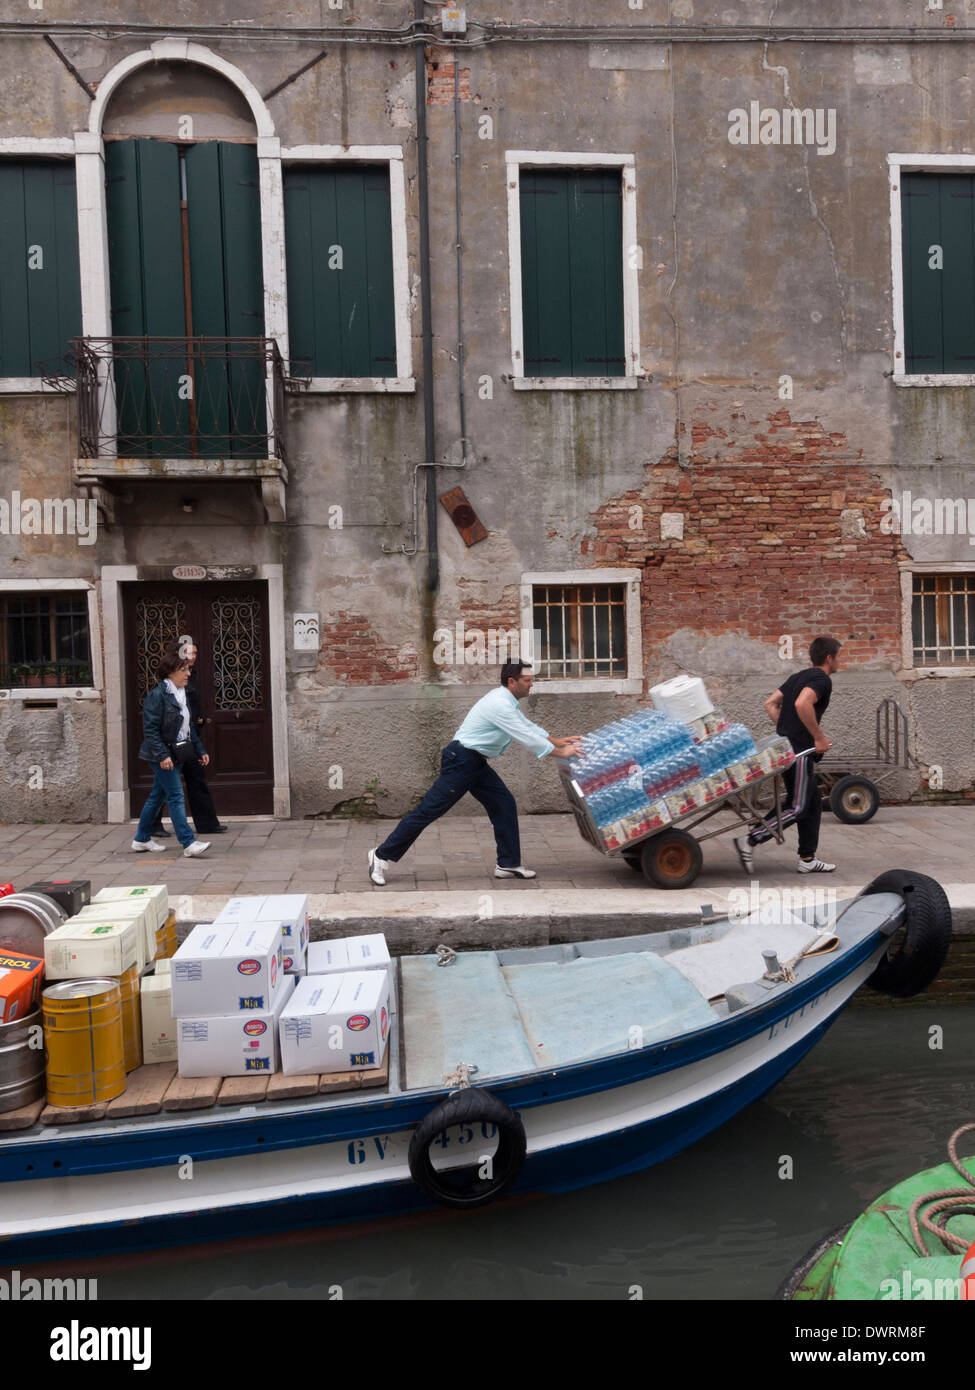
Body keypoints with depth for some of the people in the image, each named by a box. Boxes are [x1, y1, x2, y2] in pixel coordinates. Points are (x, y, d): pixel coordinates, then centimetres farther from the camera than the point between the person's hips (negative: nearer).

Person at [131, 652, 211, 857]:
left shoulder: (181, 695, 13)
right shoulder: (156, 696, -15)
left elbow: (189, 727, 20)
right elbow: (150, 730, -18)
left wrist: (200, 751, 16)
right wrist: (162, 755, -25)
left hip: (174, 754, 9)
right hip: (162, 756, -9)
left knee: (157, 796, 16)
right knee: (176, 797, -10)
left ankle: (141, 840, 27)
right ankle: (189, 844, -11)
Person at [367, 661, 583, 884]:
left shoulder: (505, 701, 13)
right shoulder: (500, 705, -19)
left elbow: (528, 726, 25)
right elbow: (527, 737, -19)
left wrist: (557, 741, 24)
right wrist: (561, 753, -10)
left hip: (474, 763, 11)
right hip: (461, 761, -11)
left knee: (504, 804, 6)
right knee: (430, 810, -7)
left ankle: (508, 865, 13)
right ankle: (382, 855, 3)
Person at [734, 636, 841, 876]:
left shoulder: (799, 677, 18)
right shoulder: (822, 679, -10)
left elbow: (771, 703, 18)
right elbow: (802, 704, -29)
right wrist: (819, 738, -20)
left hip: (786, 746, 10)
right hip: (799, 750, -10)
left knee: (812, 804, 15)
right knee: (797, 808, -7)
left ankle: (807, 859, 19)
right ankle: (749, 841, -12)